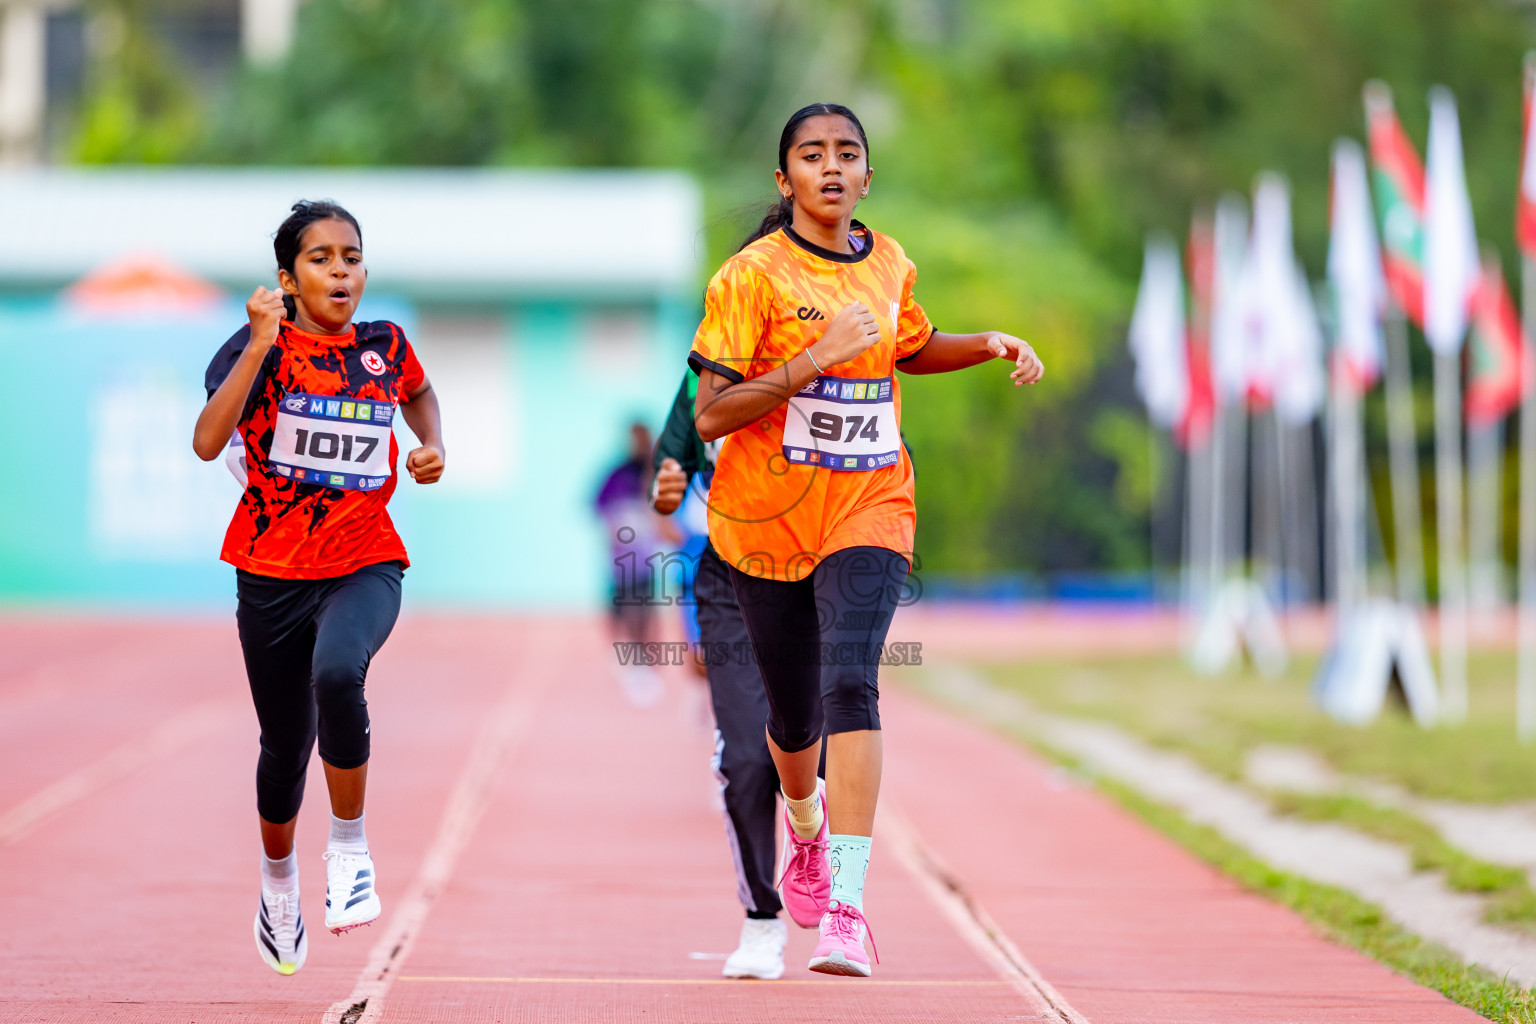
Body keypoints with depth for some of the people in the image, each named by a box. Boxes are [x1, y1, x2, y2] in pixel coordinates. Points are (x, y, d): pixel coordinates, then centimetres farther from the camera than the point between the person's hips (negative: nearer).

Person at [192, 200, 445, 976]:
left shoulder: (385, 347, 2)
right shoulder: (260, 349, -8)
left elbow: (417, 391, 27)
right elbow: (207, 441, -25)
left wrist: (432, 447, 7)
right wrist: (261, 345, -31)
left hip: (365, 562, 0)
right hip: (273, 570, 0)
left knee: (337, 672, -33)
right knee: (286, 744, 11)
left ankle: (350, 846, -15)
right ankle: (277, 878, 41)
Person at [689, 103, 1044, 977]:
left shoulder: (890, 265, 5)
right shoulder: (753, 275, -10)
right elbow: (711, 414, -16)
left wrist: (993, 344, 10)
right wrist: (817, 357, -24)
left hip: (870, 508, 1)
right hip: (769, 516, -1)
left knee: (851, 683, -21)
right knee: (795, 714, 12)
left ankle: (847, 906, -27)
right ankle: (808, 820, 49)